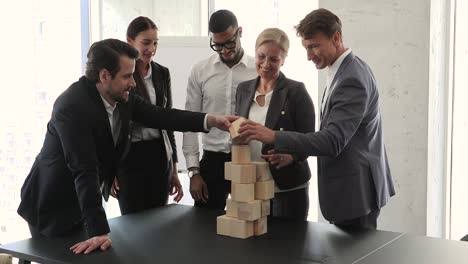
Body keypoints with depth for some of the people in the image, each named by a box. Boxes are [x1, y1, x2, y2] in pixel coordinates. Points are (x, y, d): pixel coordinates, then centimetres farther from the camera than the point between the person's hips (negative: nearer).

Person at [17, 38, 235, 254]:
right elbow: (84, 170, -34)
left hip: (83, 203, 7)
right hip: (52, 206, -7)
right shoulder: (72, 106, -29)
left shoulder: (122, 96, -8)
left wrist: (211, 120, -11)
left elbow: (160, 117, 1)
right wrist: (99, 232, -36)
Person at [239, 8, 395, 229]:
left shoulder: (351, 79, -21)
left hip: (355, 191, -10)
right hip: (352, 186, 10)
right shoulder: (347, 70, 11)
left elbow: (333, 140, -28)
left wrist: (275, 137, -31)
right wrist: (290, 152, 9)